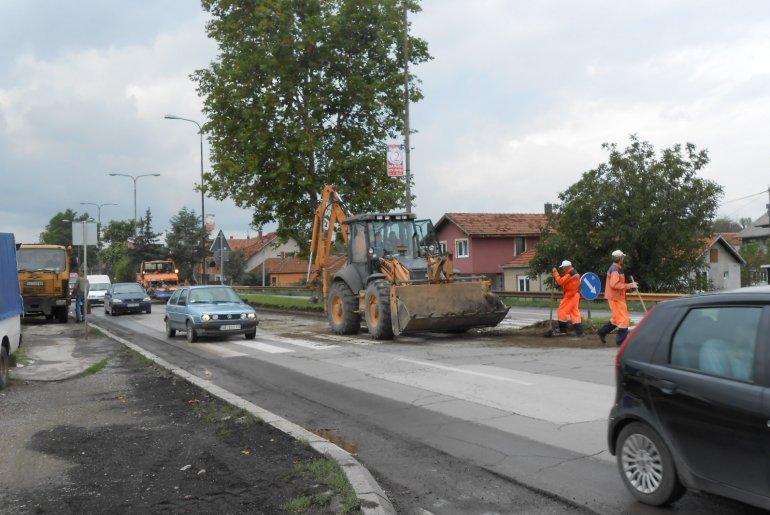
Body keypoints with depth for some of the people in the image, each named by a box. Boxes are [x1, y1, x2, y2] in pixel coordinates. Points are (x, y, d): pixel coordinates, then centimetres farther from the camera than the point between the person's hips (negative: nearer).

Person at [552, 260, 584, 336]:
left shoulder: (570, 274, -17)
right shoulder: (575, 273, 16)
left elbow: (561, 281, -19)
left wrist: (555, 273, -12)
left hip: (570, 296, -10)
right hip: (575, 295, 10)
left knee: (562, 311, -1)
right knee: (575, 313, 9)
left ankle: (562, 330, 3)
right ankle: (579, 331, 6)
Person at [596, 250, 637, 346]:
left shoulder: (615, 269, 16)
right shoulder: (615, 270, -17)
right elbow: (614, 284, -27)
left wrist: (629, 285, 13)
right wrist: (629, 285, -22)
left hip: (617, 297, 10)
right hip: (616, 298, -10)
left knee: (617, 319, 17)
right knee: (624, 319, -6)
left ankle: (602, 332, 23)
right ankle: (621, 341, -1)